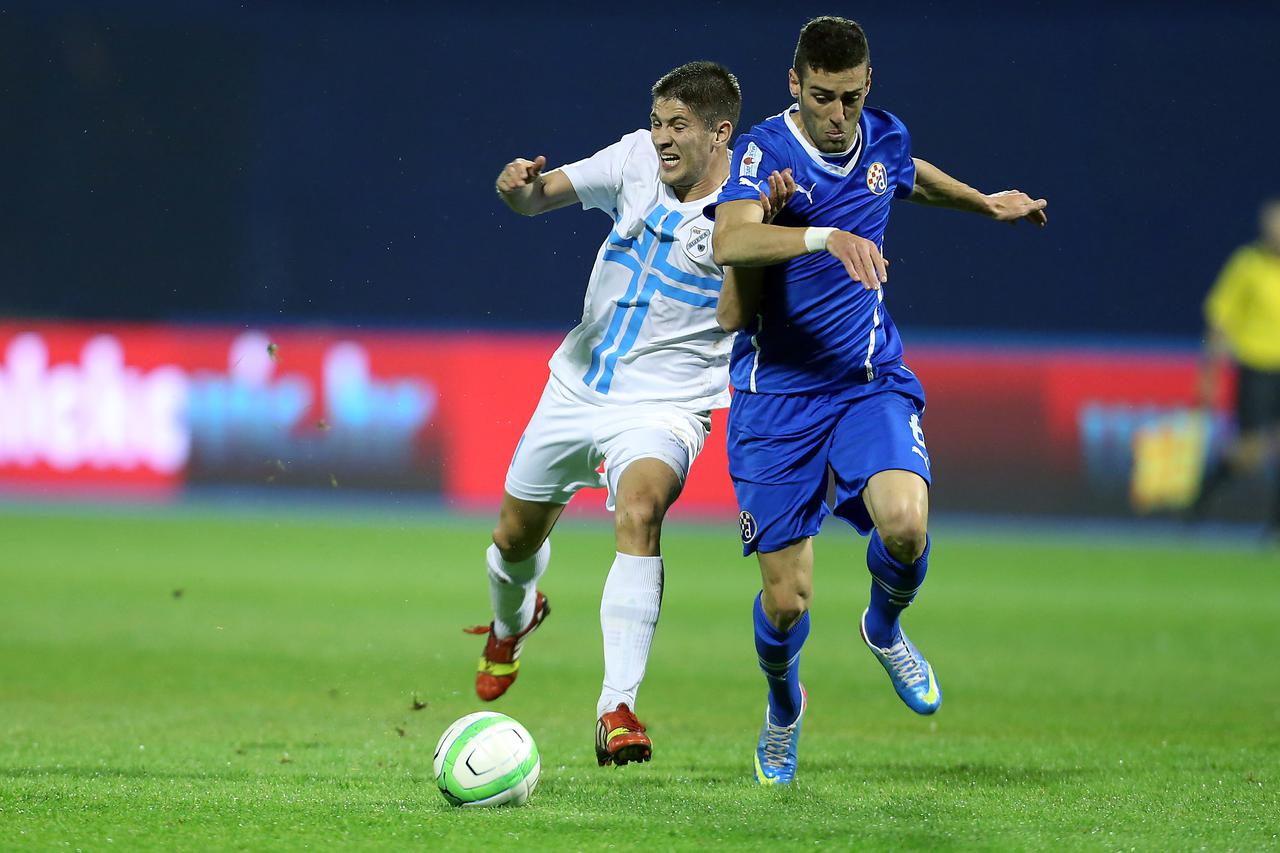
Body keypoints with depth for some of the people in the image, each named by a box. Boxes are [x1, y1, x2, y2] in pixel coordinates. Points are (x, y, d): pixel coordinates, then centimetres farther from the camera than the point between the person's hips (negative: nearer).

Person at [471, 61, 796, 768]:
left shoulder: (750, 206, -14)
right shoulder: (638, 161, -4)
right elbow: (539, 198, -7)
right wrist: (519, 184, -30)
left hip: (663, 409, -4)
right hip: (577, 385, 5)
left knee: (640, 509, -33)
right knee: (514, 537, 16)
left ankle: (617, 712, -36)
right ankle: (513, 619, 55)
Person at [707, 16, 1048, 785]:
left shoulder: (884, 139, 1)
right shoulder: (765, 152, -16)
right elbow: (731, 240, -37)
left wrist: (987, 203, 37)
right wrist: (824, 236, -50)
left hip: (870, 382, 3)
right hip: (777, 395, -3)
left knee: (905, 524, -26)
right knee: (787, 601, -3)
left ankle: (885, 628, 9)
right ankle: (784, 707, 32)